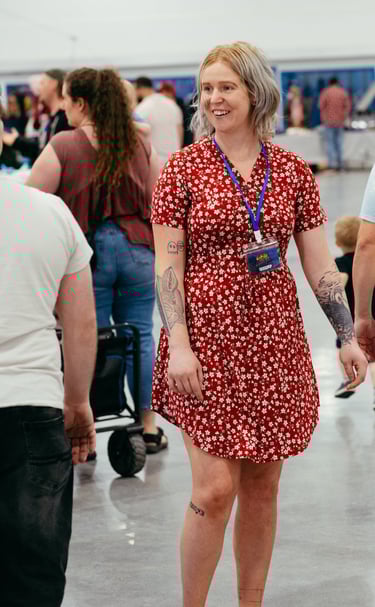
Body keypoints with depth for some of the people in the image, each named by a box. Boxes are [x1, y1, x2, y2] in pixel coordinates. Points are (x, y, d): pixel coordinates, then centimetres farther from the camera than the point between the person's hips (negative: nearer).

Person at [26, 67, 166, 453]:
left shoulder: (63, 147, -10)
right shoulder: (139, 144, 4)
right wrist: (154, 246, 20)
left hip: (86, 252, -3)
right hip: (136, 248, 4)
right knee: (139, 337, 11)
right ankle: (149, 427, 17)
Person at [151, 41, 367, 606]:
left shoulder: (292, 172, 7)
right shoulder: (183, 168, -1)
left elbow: (319, 264, 9)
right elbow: (167, 266, -5)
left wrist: (347, 337, 4)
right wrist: (178, 347, -13)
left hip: (276, 341, 3)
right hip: (208, 341, -3)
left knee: (262, 486, 9)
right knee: (215, 489, -8)